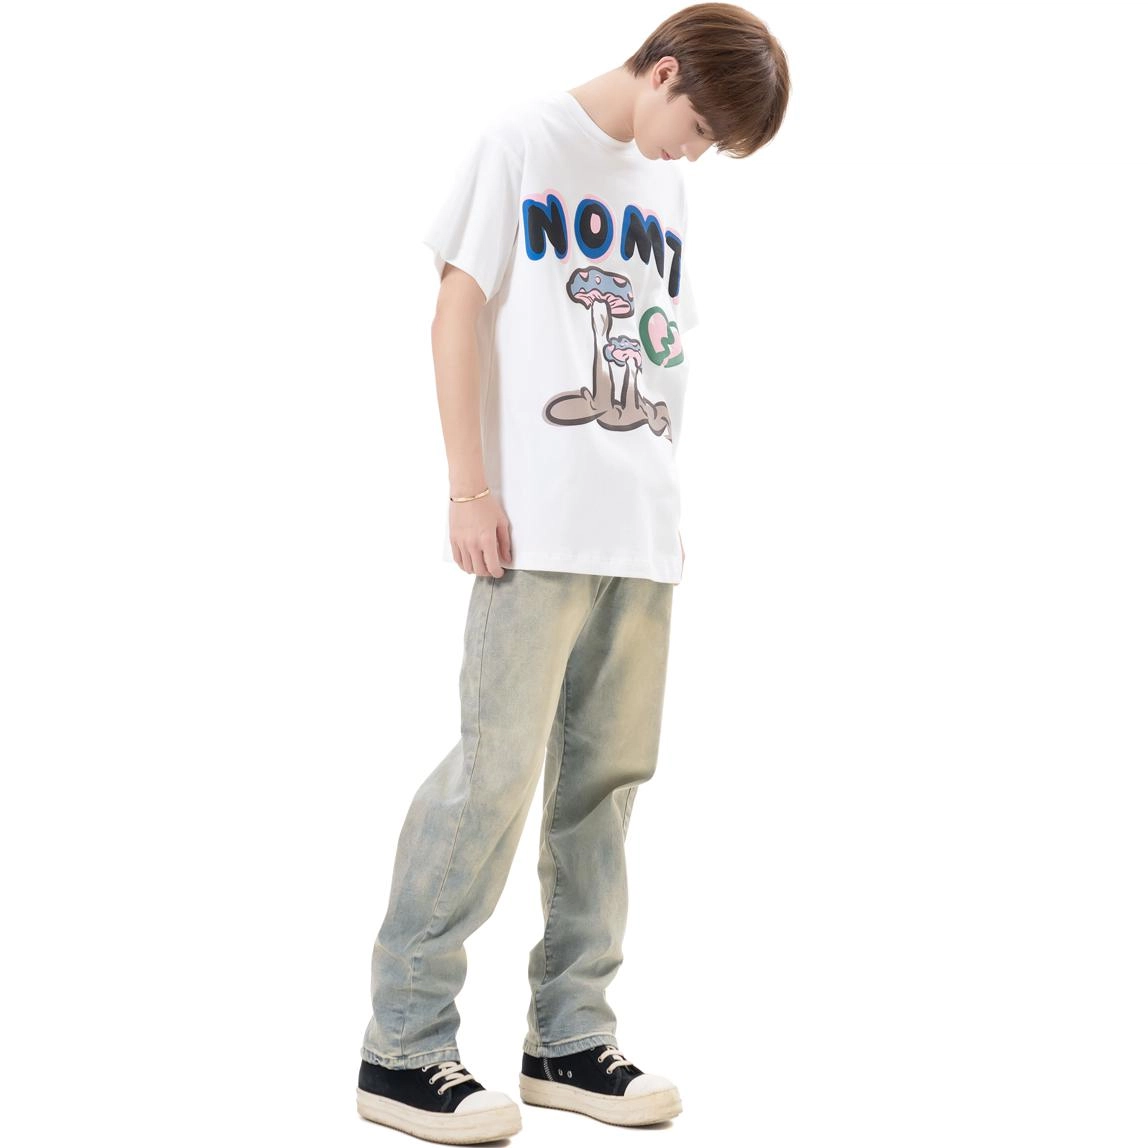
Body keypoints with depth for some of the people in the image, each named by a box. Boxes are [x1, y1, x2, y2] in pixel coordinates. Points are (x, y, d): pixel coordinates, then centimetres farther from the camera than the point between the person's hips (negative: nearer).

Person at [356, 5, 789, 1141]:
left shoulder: (664, 184, 19)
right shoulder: (525, 141, 1)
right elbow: (458, 311, -4)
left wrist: (665, 504, 16)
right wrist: (469, 486, -11)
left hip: (642, 530, 7)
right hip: (538, 523, -7)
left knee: (607, 771, 6)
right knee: (499, 765, -10)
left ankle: (568, 1036, 14)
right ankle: (402, 1047, -1)